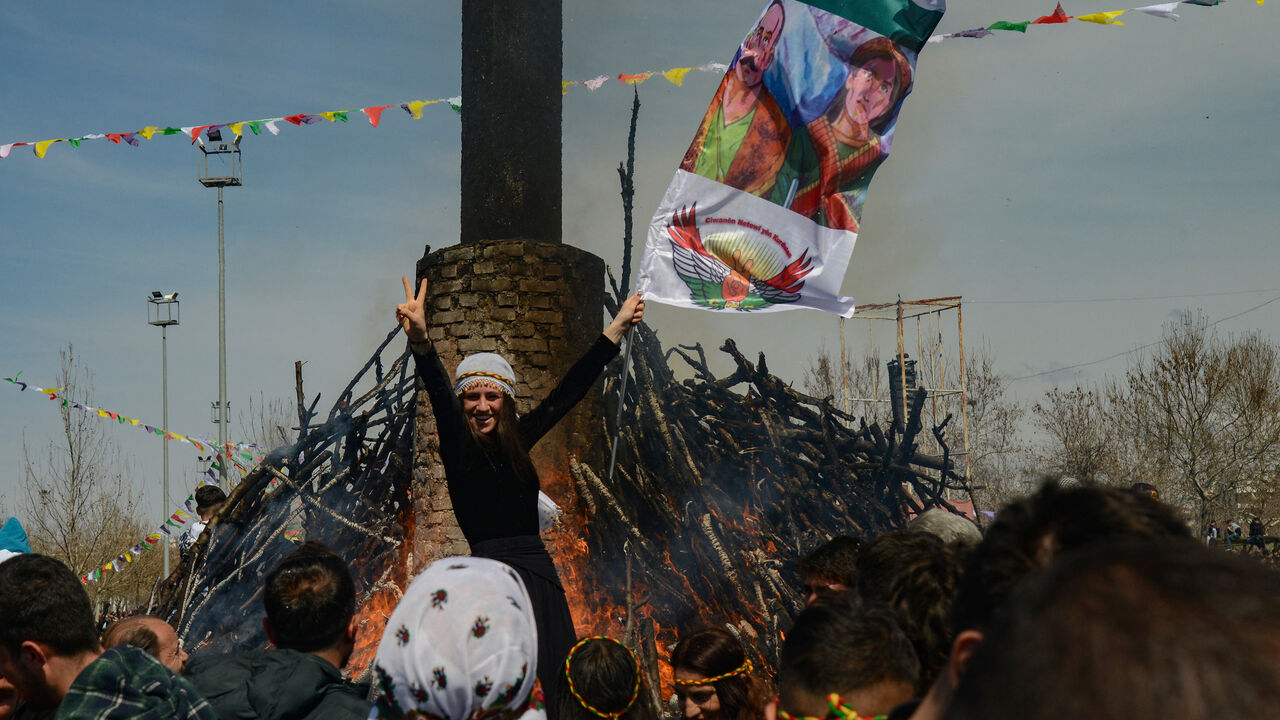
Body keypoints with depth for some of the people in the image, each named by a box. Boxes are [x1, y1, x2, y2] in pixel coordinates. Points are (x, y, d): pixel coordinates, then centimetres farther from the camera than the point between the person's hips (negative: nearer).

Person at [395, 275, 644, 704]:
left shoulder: (517, 441, 12)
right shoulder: (458, 447, -3)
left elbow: (568, 392, 18)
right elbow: (440, 397, -21)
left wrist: (617, 328, 21)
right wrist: (420, 340, -41)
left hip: (539, 575, 6)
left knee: (552, 684, 5)